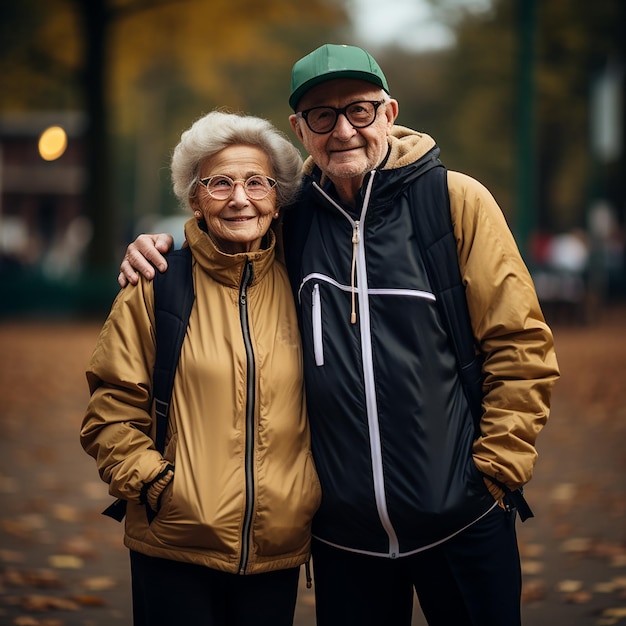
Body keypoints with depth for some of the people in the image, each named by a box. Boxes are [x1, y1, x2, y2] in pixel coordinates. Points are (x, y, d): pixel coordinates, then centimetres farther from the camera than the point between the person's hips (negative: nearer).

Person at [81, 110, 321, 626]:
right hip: (176, 551, -2)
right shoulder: (158, 286, -2)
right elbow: (112, 409, -1)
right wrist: (154, 484, -11)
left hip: (279, 552, 2)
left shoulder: (298, 287, 6)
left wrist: (316, 497, 5)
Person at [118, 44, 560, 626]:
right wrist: (158, 249, 1)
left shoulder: (455, 201, -6)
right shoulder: (286, 218, 2)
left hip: (462, 522, -2)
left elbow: (520, 343, -4)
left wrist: (496, 467, -5)